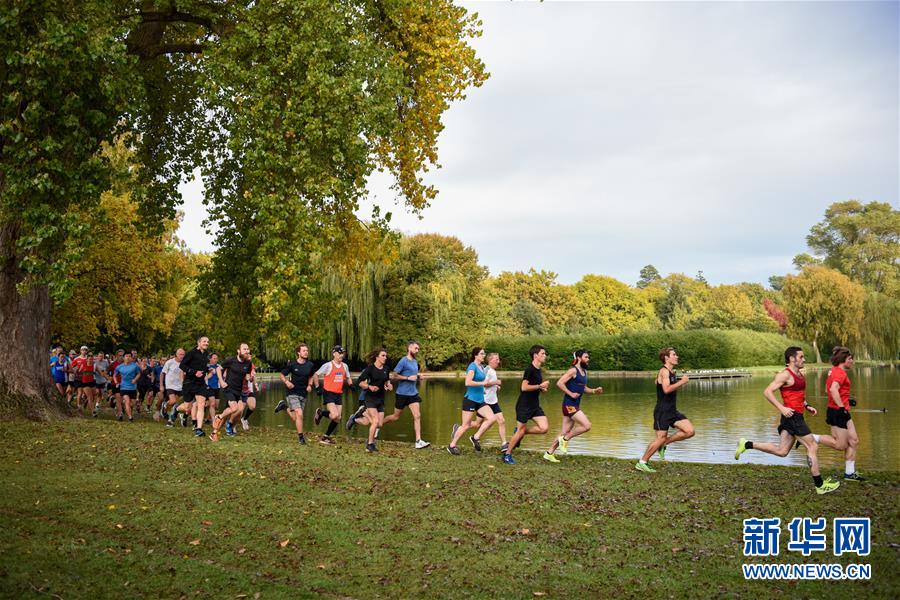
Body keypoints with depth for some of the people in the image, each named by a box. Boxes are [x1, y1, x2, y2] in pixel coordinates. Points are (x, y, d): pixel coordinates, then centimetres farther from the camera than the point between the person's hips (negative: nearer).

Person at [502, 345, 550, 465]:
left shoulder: (538, 370, 12)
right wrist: (540, 386, -19)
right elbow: (524, 387, -24)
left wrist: (542, 389, 5)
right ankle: (507, 455, 13)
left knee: (544, 428, -6)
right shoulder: (529, 369, -15)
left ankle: (521, 432, 13)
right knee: (521, 430, -2)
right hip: (524, 405, -8)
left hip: (535, 405, 8)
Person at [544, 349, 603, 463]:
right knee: (587, 426, -16)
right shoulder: (573, 370, -13)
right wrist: (571, 393, -20)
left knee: (565, 432, 10)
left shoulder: (584, 372, 15)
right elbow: (559, 383, -19)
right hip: (569, 405, -9)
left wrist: (594, 390, 9)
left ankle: (549, 453, 17)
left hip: (575, 405, 9)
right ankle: (565, 439, -1)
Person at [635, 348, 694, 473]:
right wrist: (681, 382, -19)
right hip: (662, 410, -8)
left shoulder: (672, 372, 14)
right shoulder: (664, 371, -13)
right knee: (661, 438, -7)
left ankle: (663, 444, 11)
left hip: (672, 410, 8)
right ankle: (642, 463, 6)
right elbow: (666, 389, -27)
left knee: (690, 431, -1)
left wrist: (681, 383, 12)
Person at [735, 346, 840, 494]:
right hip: (792, 415, -9)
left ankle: (747, 444, 12)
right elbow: (767, 392, -18)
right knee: (813, 447, -3)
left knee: (781, 451, 9)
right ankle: (820, 485, 5)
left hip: (796, 416, 9)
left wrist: (807, 407, 15)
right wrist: (781, 408, -24)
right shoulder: (785, 374, -12)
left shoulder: (800, 374, 16)